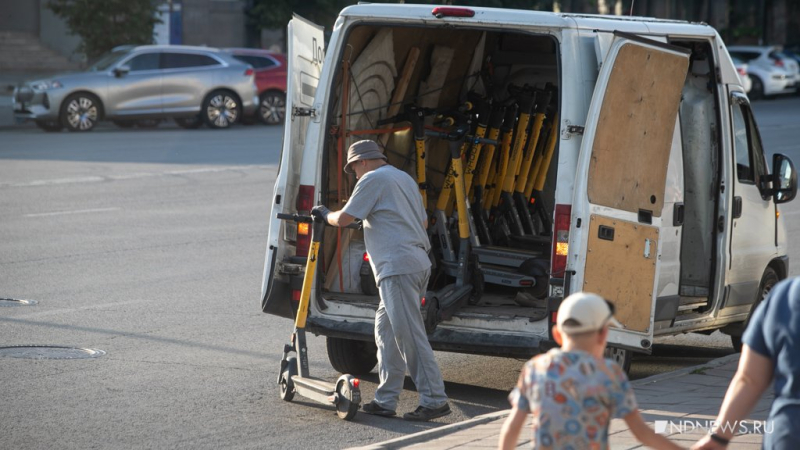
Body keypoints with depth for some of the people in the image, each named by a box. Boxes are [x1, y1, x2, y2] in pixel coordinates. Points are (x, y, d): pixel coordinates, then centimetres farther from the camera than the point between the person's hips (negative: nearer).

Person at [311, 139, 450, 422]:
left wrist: (324, 214, 15)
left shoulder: (373, 179, -4)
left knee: (409, 335, -10)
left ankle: (434, 400, -12)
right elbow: (423, 222, 29)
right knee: (386, 330, 13)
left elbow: (343, 219, -6)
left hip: (397, 268, -10)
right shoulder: (405, 179, 24)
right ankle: (386, 401, 13)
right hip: (418, 263, 10)